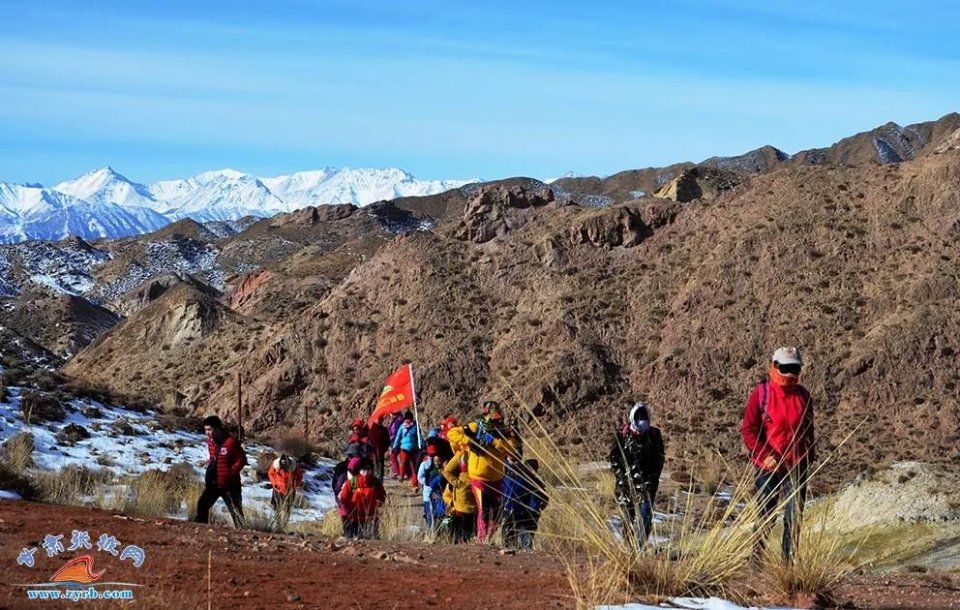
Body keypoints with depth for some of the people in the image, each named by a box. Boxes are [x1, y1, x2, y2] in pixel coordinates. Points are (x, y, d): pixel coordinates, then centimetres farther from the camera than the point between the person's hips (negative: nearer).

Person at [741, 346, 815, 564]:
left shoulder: (803, 395, 8)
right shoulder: (761, 393, -5)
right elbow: (748, 429, -6)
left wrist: (809, 456, 12)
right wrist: (764, 456, -13)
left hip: (797, 467, 3)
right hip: (769, 466, -3)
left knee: (794, 519, 3)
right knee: (766, 518, 2)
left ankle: (788, 562, 11)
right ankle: (757, 561, 12)